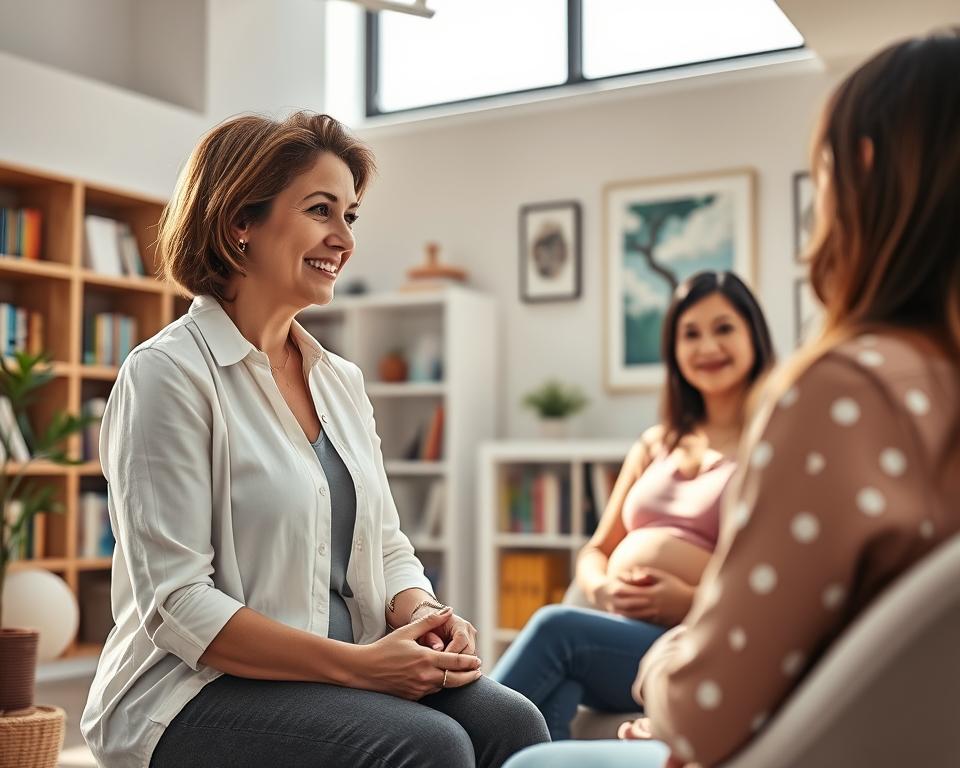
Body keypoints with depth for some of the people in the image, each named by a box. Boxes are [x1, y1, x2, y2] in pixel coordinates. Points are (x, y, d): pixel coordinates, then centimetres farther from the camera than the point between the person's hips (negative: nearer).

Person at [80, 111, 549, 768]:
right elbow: (176, 606, -16)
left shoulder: (342, 381, 13)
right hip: (199, 692, -6)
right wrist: (358, 663, -20)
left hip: (345, 677, 7)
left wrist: (425, 614, -8)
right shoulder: (167, 374, -10)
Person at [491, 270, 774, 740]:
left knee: (555, 626, -30)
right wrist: (601, 588, -2)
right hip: (611, 627, 4)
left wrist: (694, 602, -16)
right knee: (549, 698, -31)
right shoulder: (655, 445, 22)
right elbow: (595, 552, 22)